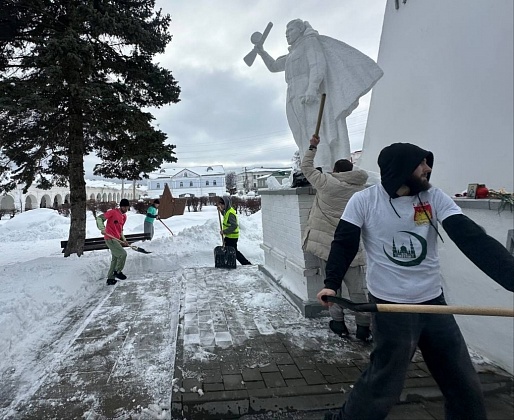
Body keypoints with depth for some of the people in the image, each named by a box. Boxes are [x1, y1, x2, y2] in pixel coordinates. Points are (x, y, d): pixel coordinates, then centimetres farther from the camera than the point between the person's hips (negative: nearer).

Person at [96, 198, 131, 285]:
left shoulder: (124, 216, 12)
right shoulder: (113, 212, -11)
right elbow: (99, 218, -12)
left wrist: (123, 239, 11)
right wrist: (102, 228, -27)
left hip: (116, 239, 9)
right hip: (110, 238, -9)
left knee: (115, 258, 14)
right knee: (123, 254, -15)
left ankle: (110, 278, 24)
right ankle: (117, 272, 4)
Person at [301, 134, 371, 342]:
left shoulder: (327, 182, -5)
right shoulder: (361, 191, 7)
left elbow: (306, 167, 7)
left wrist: (312, 147, 19)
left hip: (327, 242, -2)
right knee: (357, 287, 7)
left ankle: (338, 322, 16)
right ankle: (363, 327, 12)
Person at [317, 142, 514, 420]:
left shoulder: (434, 198, -2)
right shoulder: (363, 201, -9)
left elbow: (472, 239, -12)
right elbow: (344, 244, -5)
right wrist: (331, 283, -18)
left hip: (434, 302, 5)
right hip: (390, 306, -4)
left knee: (465, 385, 16)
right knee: (383, 385, 4)